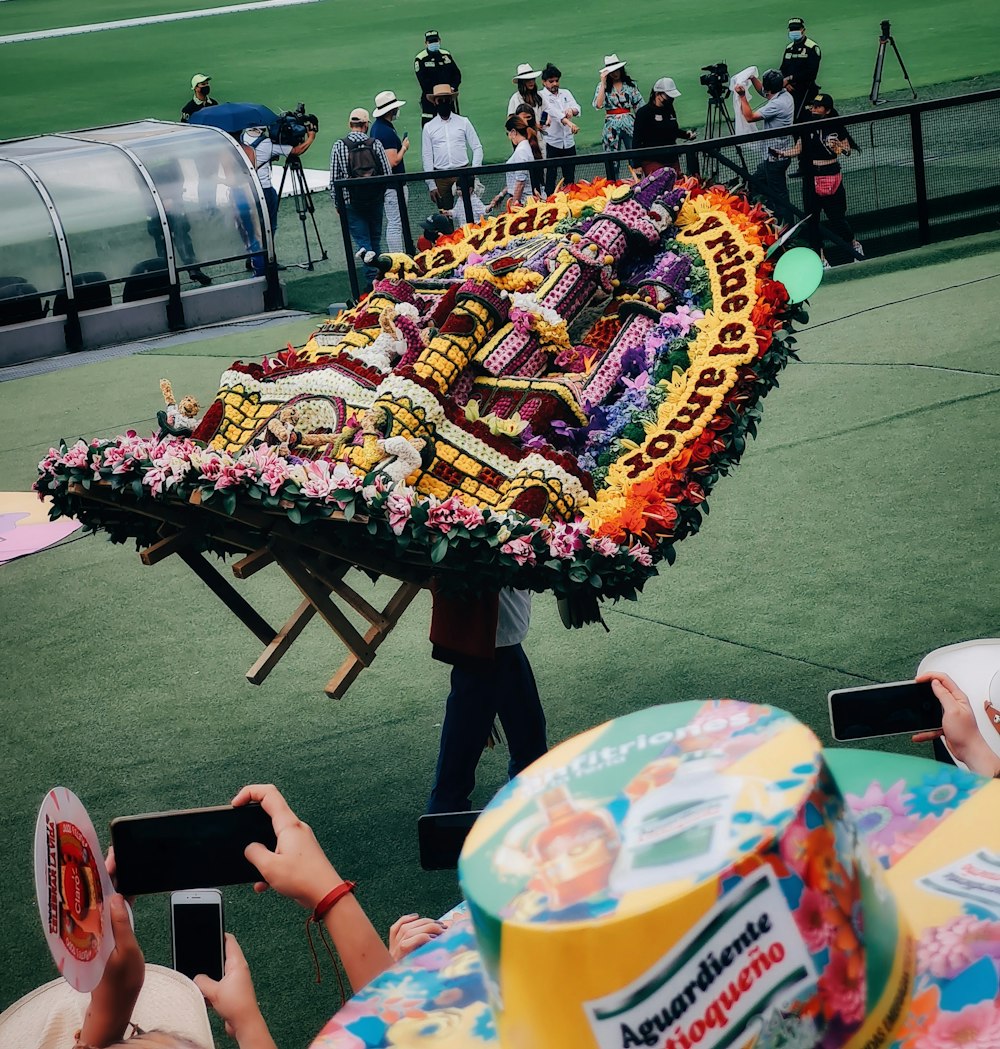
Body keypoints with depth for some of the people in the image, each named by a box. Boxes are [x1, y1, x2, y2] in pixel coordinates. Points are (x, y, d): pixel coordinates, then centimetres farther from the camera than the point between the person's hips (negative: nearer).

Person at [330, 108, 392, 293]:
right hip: (375, 200, 1)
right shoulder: (375, 144, -4)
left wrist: (336, 202, 9)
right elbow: (388, 174, 1)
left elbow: (334, 179, -3)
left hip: (351, 203, -1)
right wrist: (382, 194, 18)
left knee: (361, 238, 5)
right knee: (374, 238, 12)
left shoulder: (339, 146, -6)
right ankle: (374, 280, 13)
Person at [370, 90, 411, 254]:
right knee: (396, 225, -8)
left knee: (392, 224, 15)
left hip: (384, 183, 11)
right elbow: (393, 161, -25)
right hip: (393, 185, -11)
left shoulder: (377, 127, 12)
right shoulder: (387, 132, -21)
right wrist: (404, 148, -11)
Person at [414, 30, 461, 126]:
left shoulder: (447, 55, 9)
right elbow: (422, 80, -13)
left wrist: (453, 87, -10)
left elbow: (457, 73, 9)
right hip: (430, 99, -5)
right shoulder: (420, 59, -6)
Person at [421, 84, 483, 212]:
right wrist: (431, 185, 0)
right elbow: (427, 158, 6)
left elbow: (477, 148, 7)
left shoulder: (463, 122, 7)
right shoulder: (428, 128, 7)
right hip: (441, 177, 0)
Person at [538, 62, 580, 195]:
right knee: (550, 176, -3)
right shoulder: (542, 96, -5)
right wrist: (569, 123, -36)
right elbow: (554, 112, -20)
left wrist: (571, 110, -25)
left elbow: (577, 108, 0)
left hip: (568, 141, 5)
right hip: (551, 142, -5)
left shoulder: (565, 93, 13)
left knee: (570, 177, 11)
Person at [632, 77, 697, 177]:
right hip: (652, 161, -7)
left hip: (672, 160, 7)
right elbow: (636, 140, -11)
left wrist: (687, 134, 8)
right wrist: (636, 165, -15)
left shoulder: (669, 109, 11)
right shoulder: (644, 112, -10)